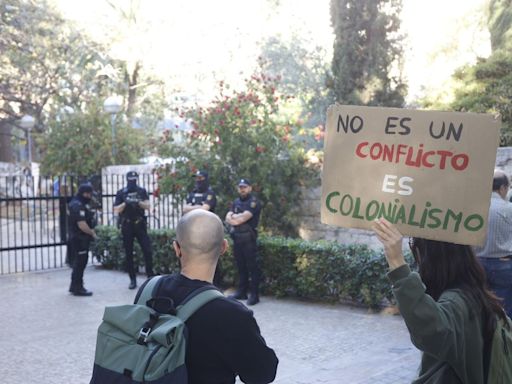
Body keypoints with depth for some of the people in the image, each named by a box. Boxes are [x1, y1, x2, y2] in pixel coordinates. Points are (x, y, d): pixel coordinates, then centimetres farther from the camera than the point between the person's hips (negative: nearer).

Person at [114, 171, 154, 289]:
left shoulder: (142, 191, 6)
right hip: (126, 226, 0)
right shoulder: (121, 193, 3)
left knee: (147, 251, -5)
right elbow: (116, 210, -2)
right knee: (129, 254, 3)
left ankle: (150, 276, 5)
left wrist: (138, 202, -21)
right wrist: (125, 203, -18)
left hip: (140, 225, 0)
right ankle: (132, 280, 10)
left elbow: (147, 206, -4)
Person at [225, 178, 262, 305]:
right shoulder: (236, 202, 16)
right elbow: (228, 218, 6)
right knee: (240, 266, 12)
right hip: (236, 237, 7)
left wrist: (234, 217, -2)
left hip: (248, 238, -7)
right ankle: (242, 292, 18)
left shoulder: (254, 202, -6)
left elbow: (243, 217, -17)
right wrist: (238, 219, -12)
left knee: (252, 267, -5)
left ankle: (254, 294, -3)